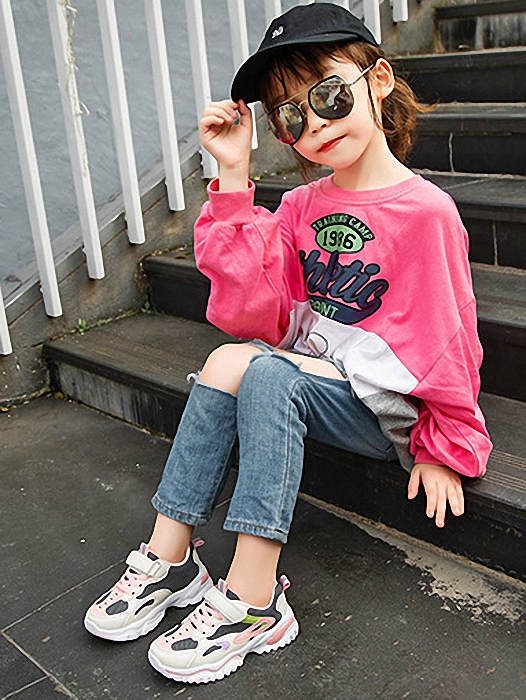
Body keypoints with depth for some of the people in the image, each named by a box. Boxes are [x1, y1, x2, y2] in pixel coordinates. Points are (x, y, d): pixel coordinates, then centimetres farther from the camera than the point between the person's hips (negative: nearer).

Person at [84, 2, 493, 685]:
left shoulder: (424, 211, -15)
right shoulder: (301, 207, 3)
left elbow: (446, 341, -10)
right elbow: (256, 316, -10)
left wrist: (446, 446, -3)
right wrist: (234, 179, -12)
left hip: (388, 410, -6)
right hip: (312, 378, 6)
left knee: (265, 372, -28)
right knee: (228, 362, -19)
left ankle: (254, 603, -23)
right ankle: (170, 560, -9)